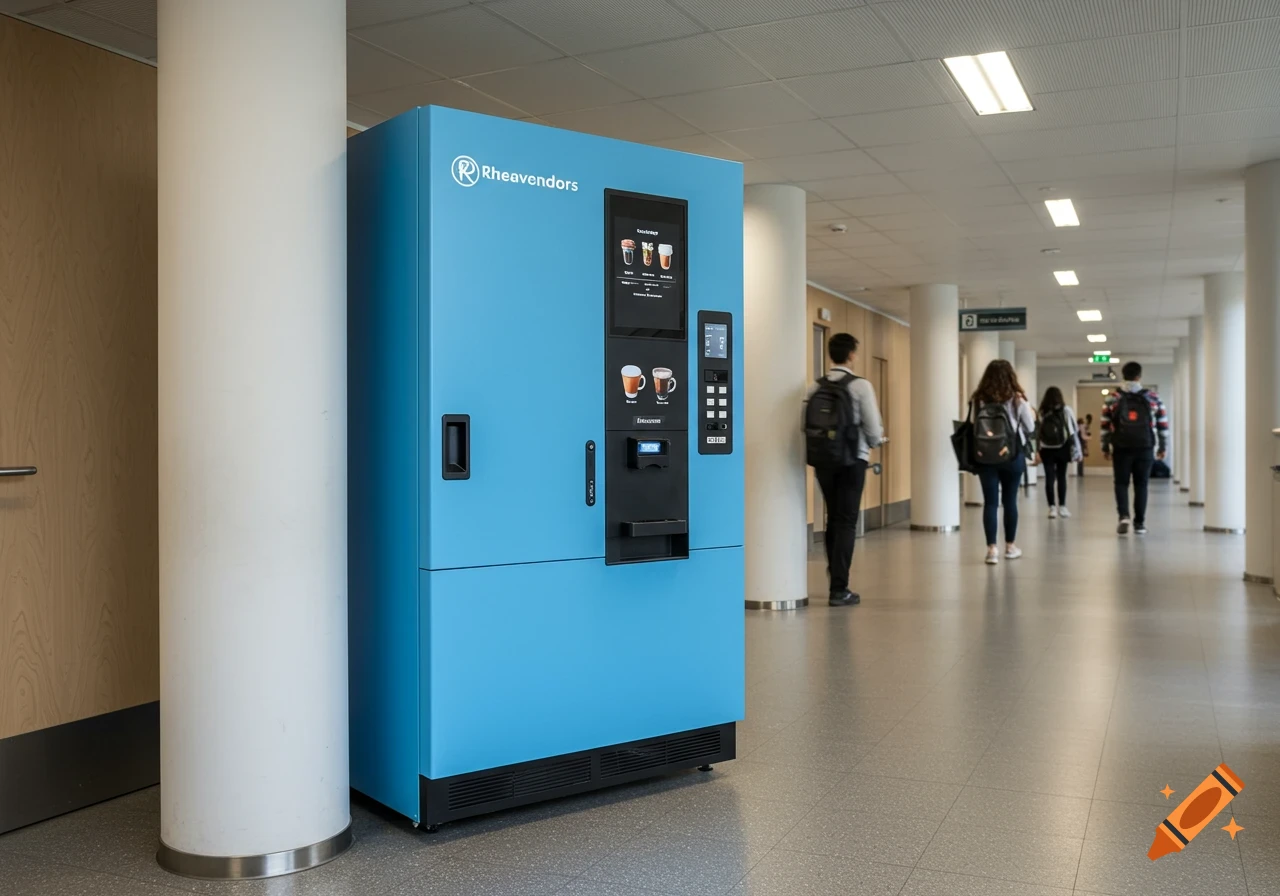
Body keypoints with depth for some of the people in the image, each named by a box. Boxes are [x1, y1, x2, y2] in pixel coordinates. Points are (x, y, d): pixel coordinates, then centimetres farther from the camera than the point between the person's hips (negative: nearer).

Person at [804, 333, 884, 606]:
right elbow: (874, 430, -10)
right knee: (846, 522, 2)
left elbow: (806, 425, 2)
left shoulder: (815, 387, 2)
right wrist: (877, 441, 13)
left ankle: (835, 572, 36)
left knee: (833, 518, 21)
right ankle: (839, 589, 1)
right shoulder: (861, 386, -10)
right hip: (852, 460, -4)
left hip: (822, 460, 4)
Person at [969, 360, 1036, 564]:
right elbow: (1030, 429, 3)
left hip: (984, 457, 1)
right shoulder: (1017, 400, -5)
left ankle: (992, 549, -1)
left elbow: (972, 428, 1)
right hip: (1012, 456, -1)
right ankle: (1010, 546, 23)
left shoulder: (978, 400, -2)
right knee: (1010, 501, 11)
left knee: (990, 502, 3)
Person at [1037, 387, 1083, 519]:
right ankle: (1062, 507, 13)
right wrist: (1077, 451, 2)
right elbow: (1074, 430, -1)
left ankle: (1052, 507, -2)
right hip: (1062, 448, 0)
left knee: (1049, 478, 2)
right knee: (1061, 477, 9)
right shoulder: (1066, 410, 0)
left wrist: (1037, 451, 0)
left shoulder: (1042, 412, 1)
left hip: (1046, 449, 0)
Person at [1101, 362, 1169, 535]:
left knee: (1121, 484, 7)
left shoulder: (1112, 399, 1)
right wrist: (1163, 446, 14)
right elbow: (1163, 424, 6)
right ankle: (1139, 523, 9)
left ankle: (1124, 516, -12)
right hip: (1144, 448, 0)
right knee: (1141, 485, 8)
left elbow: (1105, 425, 2)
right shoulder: (1152, 398, 3)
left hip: (1121, 449, 0)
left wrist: (1105, 447, 9)